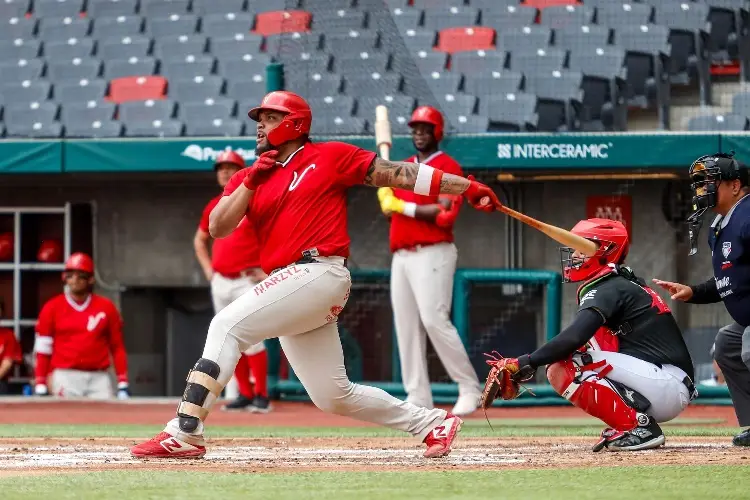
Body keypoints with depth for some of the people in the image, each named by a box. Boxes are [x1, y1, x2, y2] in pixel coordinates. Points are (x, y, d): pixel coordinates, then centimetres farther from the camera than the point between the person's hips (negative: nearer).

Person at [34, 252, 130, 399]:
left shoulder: (106, 307, 7)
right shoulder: (52, 308, 4)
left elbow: (117, 347, 9)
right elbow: (43, 350, 4)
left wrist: (123, 383, 2)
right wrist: (40, 386, -2)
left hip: (99, 377, 1)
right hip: (65, 377, -1)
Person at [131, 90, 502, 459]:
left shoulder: (330, 157, 5)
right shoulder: (248, 179, 20)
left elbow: (396, 173, 4)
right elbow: (217, 228, 9)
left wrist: (467, 187, -1)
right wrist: (251, 181, -1)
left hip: (319, 273, -8)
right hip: (291, 288, 8)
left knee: (228, 326, -19)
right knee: (334, 396, 9)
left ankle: (185, 433, -23)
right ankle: (432, 423, 22)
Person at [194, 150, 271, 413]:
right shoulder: (214, 206, 13)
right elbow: (200, 239, 28)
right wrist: (207, 268, 15)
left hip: (248, 280, -6)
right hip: (221, 282, 6)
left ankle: (261, 396, -9)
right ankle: (245, 394, 13)